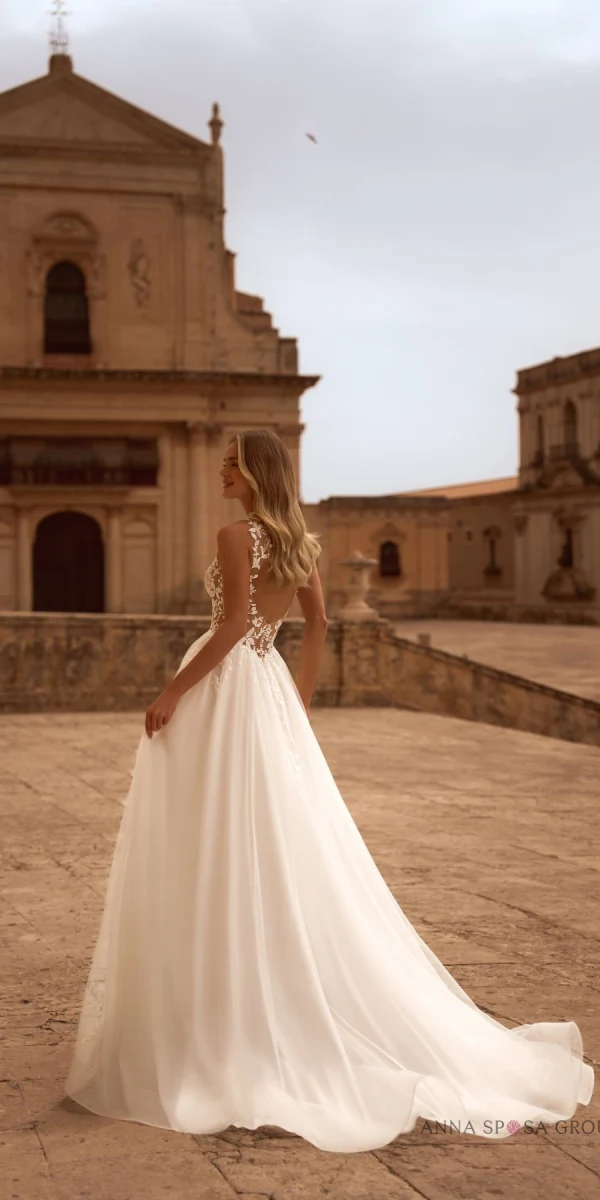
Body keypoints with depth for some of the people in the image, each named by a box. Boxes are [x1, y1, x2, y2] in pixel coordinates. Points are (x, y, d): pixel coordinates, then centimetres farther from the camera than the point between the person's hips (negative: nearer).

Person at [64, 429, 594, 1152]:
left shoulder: (237, 534, -13)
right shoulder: (300, 540, 11)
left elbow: (232, 626, -19)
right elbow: (318, 624, 15)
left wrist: (172, 693, -15)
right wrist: (300, 704, 21)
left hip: (224, 689, -8)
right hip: (270, 687, 8)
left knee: (221, 855, -2)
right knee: (281, 851, 12)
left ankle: (225, 1015, 4)